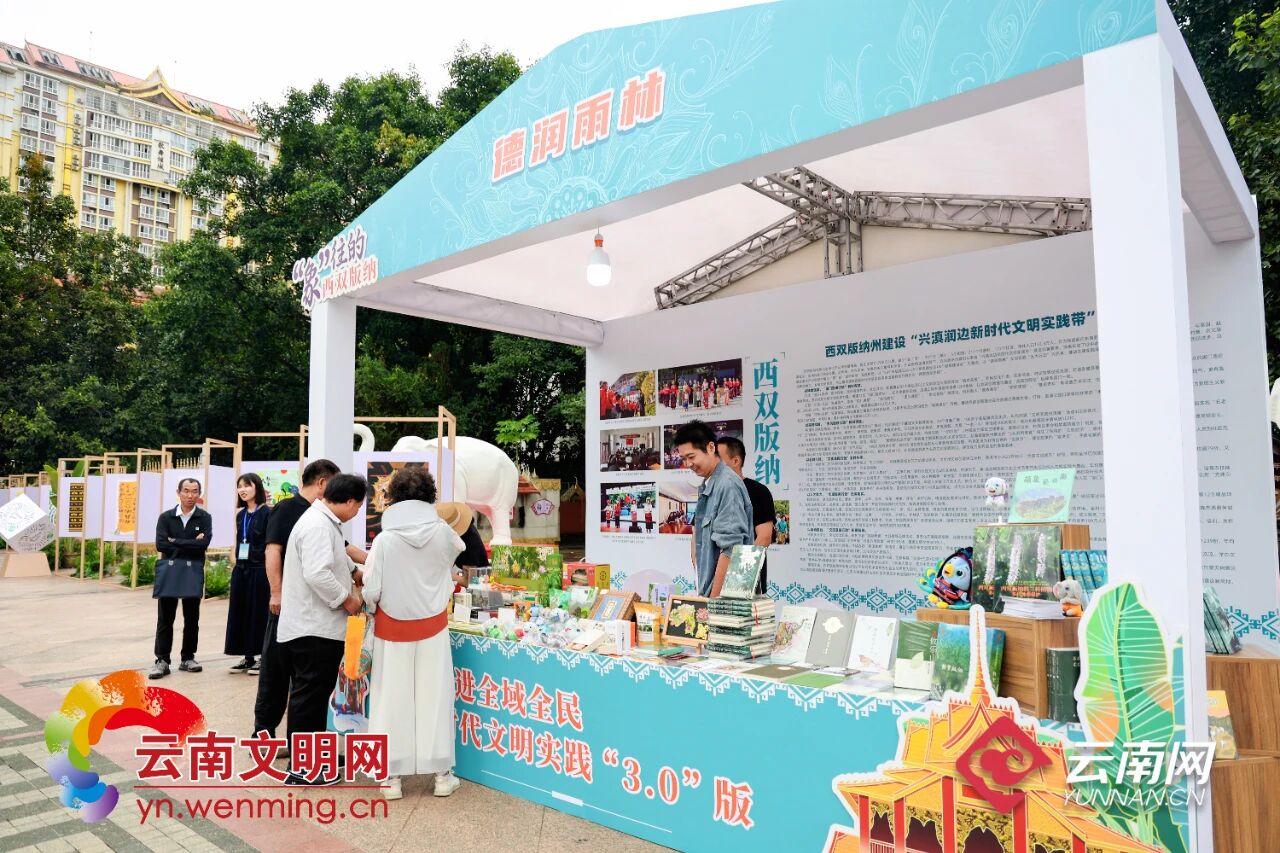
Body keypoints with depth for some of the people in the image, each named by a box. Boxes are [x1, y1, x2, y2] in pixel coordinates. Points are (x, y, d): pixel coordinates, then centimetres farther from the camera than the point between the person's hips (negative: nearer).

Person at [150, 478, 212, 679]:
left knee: (191, 618, 8)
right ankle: (162, 661, 8)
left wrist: (175, 542, -9)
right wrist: (190, 544, -9)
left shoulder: (204, 518, 1)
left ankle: (188, 658, 19)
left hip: (193, 572, 0)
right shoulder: (166, 517, 4)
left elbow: (203, 544, -13)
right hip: (168, 571, 0)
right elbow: (160, 544, -8)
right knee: (165, 619, 2)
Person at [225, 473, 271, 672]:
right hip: (240, 569, 7)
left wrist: (268, 573, -15)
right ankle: (248, 658, 18)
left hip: (258, 570, -7)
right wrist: (238, 565, 12)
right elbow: (240, 543, 17)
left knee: (259, 613, 0)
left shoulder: (266, 513, -9)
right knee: (240, 613, 9)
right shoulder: (240, 515, 10)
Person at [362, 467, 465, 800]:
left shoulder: (385, 539, -13)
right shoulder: (442, 533, -7)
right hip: (432, 627, 1)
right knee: (434, 697, 9)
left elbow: (371, 591, -12)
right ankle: (441, 774, 18)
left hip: (393, 629, -1)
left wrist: (379, 607, 9)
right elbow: (459, 549, 17)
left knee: (393, 699, 8)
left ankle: (391, 776, 17)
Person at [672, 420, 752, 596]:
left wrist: (714, 597, -18)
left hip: (725, 593, -8)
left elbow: (730, 548, -19)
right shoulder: (705, 487, 12)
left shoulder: (728, 484, -15)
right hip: (707, 591, 8)